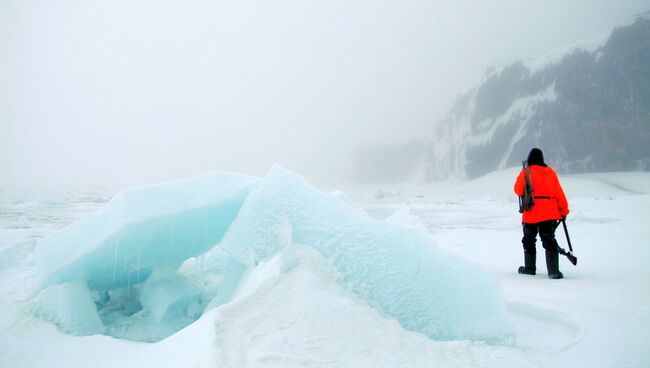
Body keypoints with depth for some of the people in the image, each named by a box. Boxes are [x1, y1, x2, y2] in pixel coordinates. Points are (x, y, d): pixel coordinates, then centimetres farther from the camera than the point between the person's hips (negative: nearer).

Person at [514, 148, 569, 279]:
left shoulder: (526, 172, -5)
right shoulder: (550, 172, 7)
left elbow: (518, 191, -3)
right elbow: (559, 193, 5)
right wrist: (564, 210, 11)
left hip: (531, 213, -2)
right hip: (550, 213, 3)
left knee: (529, 240, 14)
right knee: (549, 241, 2)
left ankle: (529, 267, 23)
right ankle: (553, 271, -11)